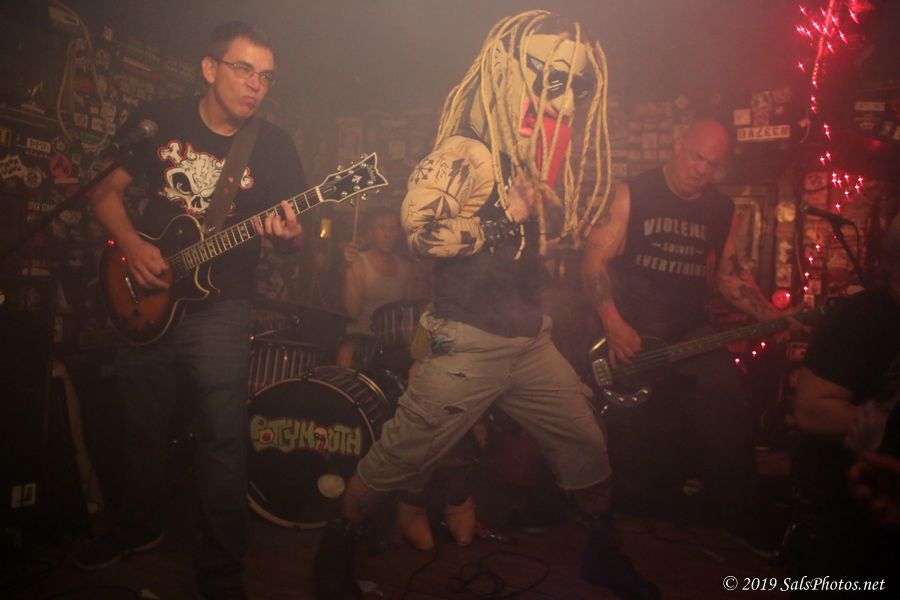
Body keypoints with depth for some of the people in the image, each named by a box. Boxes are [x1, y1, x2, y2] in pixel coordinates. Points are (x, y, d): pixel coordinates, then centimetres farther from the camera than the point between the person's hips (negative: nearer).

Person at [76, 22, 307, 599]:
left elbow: (294, 233, 1)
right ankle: (139, 527, 43)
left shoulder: (274, 145, -2)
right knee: (144, 425, 17)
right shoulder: (158, 120, 1)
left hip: (219, 308, -2)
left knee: (224, 439, -5)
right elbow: (107, 190, 8)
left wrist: (287, 234, -23)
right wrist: (131, 244, -10)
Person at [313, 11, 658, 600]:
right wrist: (504, 219, -17)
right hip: (469, 344, -8)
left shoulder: (529, 159, 15)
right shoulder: (466, 152, -12)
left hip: (530, 340, 8)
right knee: (398, 459, 3)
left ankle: (604, 552, 37)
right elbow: (419, 226, -25)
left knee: (586, 443, 13)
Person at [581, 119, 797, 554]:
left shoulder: (723, 209, 10)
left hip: (691, 336, 4)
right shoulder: (631, 194, -5)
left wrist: (773, 317, 3)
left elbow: (729, 274, 17)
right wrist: (613, 325, -18)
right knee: (632, 439, -1)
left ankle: (742, 522, 16)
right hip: (628, 338, -3)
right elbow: (594, 260, -8)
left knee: (731, 426, -5)